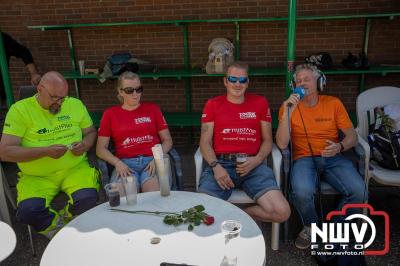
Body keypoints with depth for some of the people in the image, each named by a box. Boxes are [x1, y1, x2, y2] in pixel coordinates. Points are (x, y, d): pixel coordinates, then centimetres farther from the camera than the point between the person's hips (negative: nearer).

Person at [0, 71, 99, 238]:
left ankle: (57, 223, 5)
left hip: (75, 168, 2)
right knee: (27, 212, -29)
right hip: (36, 176, -1)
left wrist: (85, 145, -7)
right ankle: (65, 226, 2)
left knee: (87, 199, -28)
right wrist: (46, 151, -19)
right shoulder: (20, 110, -3)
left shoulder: (76, 104, 7)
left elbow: (91, 132, 17)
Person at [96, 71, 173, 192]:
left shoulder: (152, 109, 17)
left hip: (151, 160, 0)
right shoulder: (110, 114, 16)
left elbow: (167, 140, 14)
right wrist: (118, 163, -7)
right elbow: (100, 148, 12)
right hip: (125, 163, 0)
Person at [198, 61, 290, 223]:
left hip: (252, 165, 2)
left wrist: (256, 160, -7)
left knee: (282, 212, -19)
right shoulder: (212, 104, 13)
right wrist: (215, 166, -13)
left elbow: (267, 140, 15)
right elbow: (205, 142, 7)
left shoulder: (260, 102, 15)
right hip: (221, 163, -1)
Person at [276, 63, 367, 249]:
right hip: (304, 158, -2)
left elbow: (352, 135, 9)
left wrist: (340, 147, -14)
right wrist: (287, 113, -18)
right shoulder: (289, 106, 2)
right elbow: (282, 144, -9)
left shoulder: (333, 103, 8)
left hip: (333, 157, 2)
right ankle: (310, 227, 3)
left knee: (359, 192, -24)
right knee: (302, 192, -34)